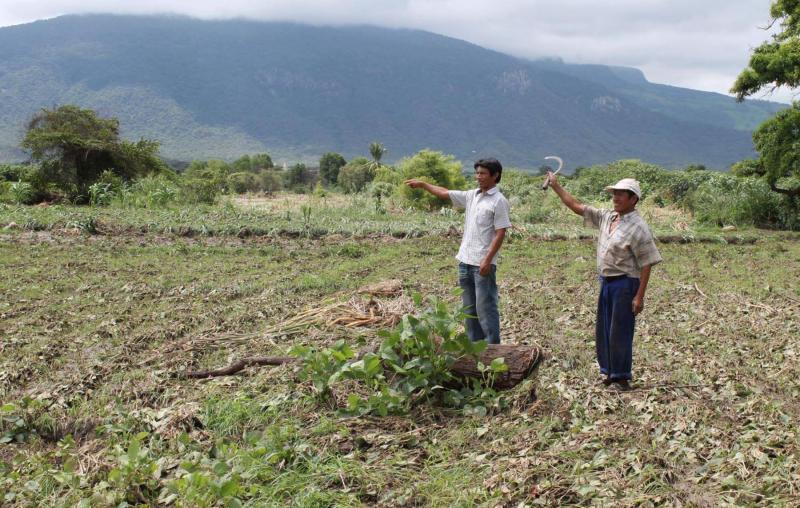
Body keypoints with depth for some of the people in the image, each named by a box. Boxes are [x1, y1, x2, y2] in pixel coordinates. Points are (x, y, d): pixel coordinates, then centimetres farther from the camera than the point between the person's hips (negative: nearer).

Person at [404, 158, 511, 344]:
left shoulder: (499, 201, -9)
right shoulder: (471, 196, 12)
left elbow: (500, 234, -14)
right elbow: (444, 193, 23)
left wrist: (487, 260, -19)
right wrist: (423, 184, 20)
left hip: (483, 263, -8)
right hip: (465, 261, 8)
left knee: (485, 308, -5)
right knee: (469, 308, 13)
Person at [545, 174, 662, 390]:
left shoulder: (638, 228, -15)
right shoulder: (606, 217, 6)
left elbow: (646, 264, -16)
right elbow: (577, 207, 13)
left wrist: (639, 296, -19)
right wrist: (556, 186, 8)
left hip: (625, 284, -8)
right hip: (606, 281, 8)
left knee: (620, 332, 0)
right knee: (603, 330, 14)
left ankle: (621, 378, 13)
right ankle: (609, 372, 27)